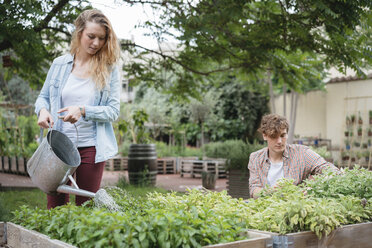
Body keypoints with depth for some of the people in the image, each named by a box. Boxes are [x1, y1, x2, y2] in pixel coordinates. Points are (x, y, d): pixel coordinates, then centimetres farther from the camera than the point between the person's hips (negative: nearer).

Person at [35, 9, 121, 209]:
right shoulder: (60, 64, 5)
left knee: (86, 206, 7)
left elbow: (113, 110, -6)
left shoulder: (109, 69, -2)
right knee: (55, 206, 8)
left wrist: (83, 111, -21)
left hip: (91, 147, -2)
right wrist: (42, 110, -8)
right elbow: (43, 96, 15)